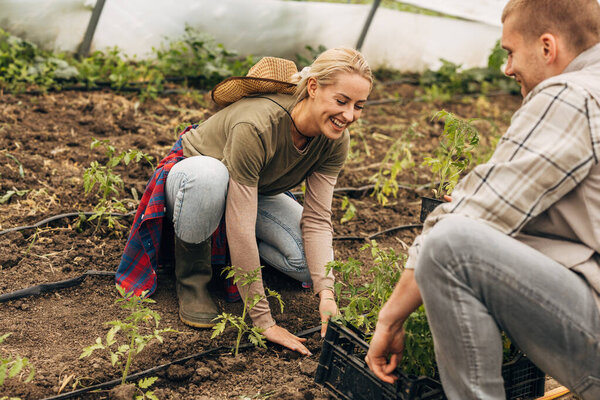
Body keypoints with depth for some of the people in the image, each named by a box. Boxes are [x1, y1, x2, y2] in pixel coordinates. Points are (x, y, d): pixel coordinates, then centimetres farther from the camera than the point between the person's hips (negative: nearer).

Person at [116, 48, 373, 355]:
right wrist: (263, 321, -36)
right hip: (189, 178, -4)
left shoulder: (335, 140, -19)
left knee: (312, 261, -19)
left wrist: (326, 292, -33)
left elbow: (317, 220, -19)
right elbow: (240, 227, -39)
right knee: (207, 175, -42)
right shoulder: (255, 126, -38)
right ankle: (192, 274, -15)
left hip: (255, 192, 5)